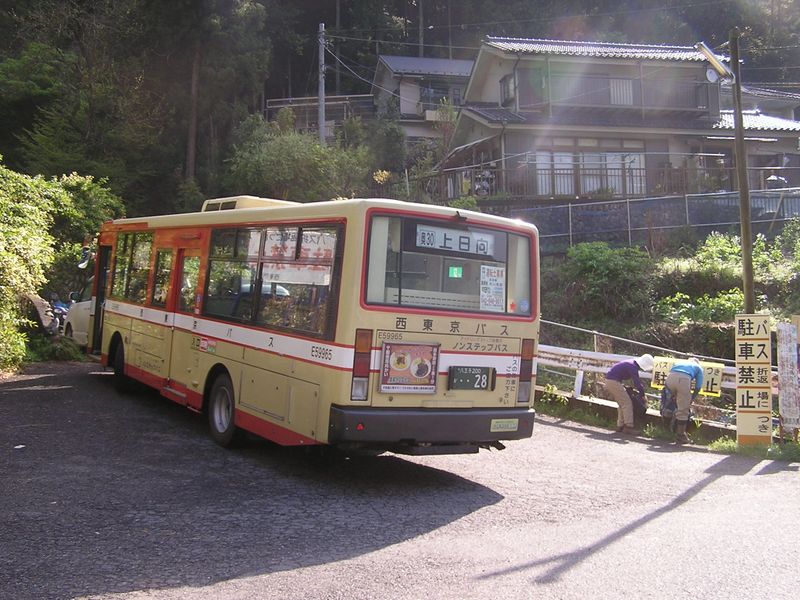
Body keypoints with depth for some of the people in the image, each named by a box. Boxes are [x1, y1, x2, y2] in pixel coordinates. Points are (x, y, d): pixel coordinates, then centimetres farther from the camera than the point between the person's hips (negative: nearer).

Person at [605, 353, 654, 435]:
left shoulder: (633, 364, 11)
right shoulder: (633, 367, -20)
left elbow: (636, 380, 22)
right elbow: (637, 383, -21)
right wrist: (643, 394, -9)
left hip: (609, 380, 10)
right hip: (613, 382, -10)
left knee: (622, 404, 15)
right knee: (627, 403, -10)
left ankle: (620, 425, 17)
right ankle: (628, 426, -11)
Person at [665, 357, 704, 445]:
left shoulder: (678, 362, 41)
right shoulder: (698, 367, 32)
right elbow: (698, 387, 20)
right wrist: (691, 400, 28)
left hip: (670, 378, 4)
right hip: (684, 379, -4)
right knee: (683, 410, 7)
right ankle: (680, 436, 12)